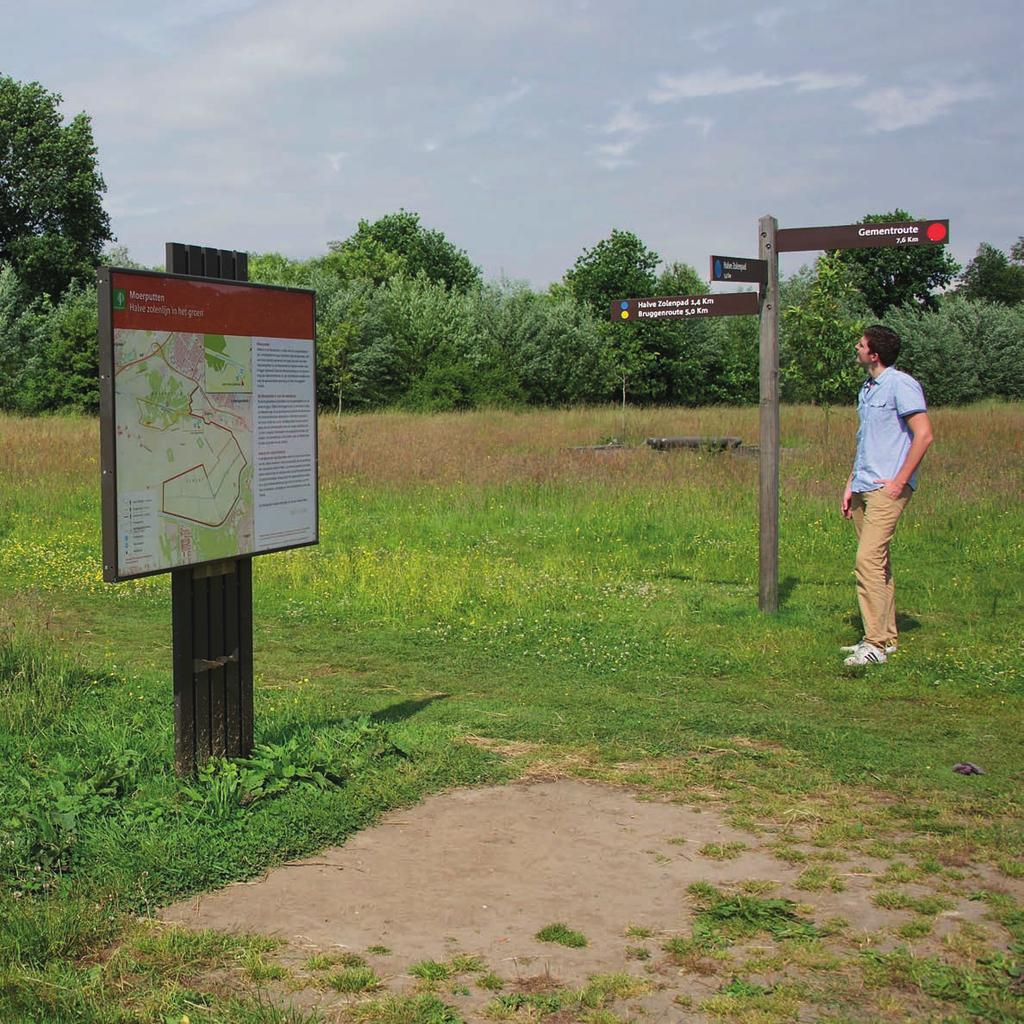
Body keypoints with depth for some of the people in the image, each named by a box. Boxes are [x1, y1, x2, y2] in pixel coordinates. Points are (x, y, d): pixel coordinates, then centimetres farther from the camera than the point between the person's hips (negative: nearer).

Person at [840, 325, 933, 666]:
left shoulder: (901, 385, -10)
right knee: (877, 563, 11)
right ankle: (885, 637, 18)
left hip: (887, 489, -9)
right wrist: (850, 484, 20)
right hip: (864, 488, 9)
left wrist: (900, 481, -15)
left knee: (868, 561, -15)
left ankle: (876, 644, -13)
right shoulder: (867, 388, 18)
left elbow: (924, 436, -15)